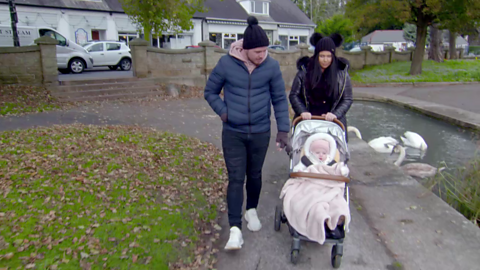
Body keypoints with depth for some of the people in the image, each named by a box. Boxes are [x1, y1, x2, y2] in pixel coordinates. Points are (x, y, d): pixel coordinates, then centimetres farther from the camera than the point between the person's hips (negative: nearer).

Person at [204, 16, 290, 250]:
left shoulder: (272, 66, -6)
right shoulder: (226, 63, -9)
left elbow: (280, 99, 2)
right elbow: (210, 92, 4)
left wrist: (283, 129, -1)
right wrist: (223, 111, -11)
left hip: (260, 133, 2)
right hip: (232, 133, -1)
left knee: (254, 176, 15)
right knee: (236, 179, -3)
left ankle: (251, 211, 40)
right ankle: (235, 230, 3)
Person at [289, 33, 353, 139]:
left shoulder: (342, 73, 4)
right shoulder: (305, 71, 1)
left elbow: (347, 99, 5)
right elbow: (293, 95, 3)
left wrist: (335, 114, -10)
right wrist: (302, 112, -12)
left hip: (333, 122, 1)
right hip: (307, 120, 0)